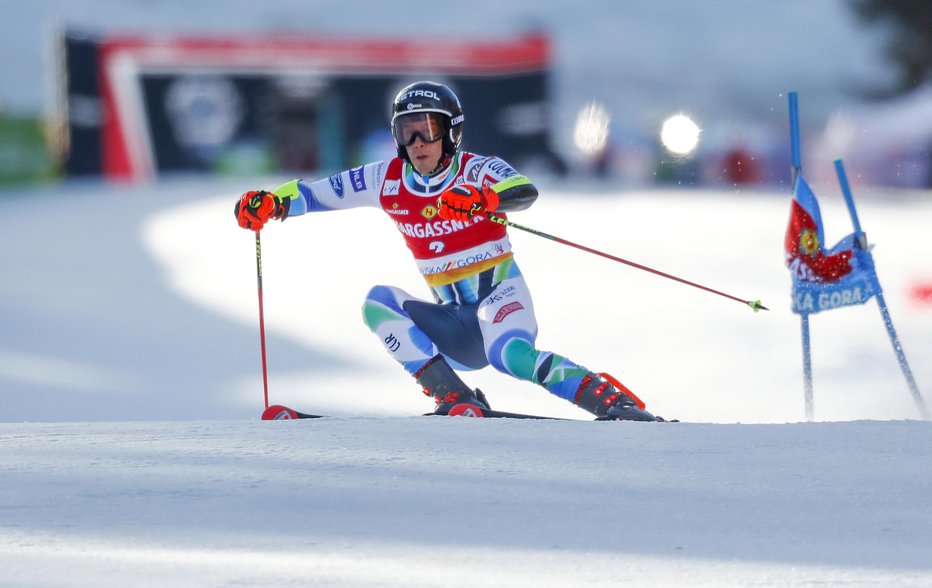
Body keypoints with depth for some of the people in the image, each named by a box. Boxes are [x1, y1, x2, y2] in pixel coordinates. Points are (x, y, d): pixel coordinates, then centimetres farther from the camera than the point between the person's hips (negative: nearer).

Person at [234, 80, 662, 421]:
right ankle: (457, 401, -21)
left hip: (502, 298, -6)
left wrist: (481, 200, -53)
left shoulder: (476, 171, -12)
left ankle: (613, 401, -27)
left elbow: (526, 191, -32)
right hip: (456, 325, 6)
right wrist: (269, 203, -14)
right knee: (378, 302, -15)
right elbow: (317, 193, 5)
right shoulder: (389, 180, 2)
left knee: (508, 354, -36)